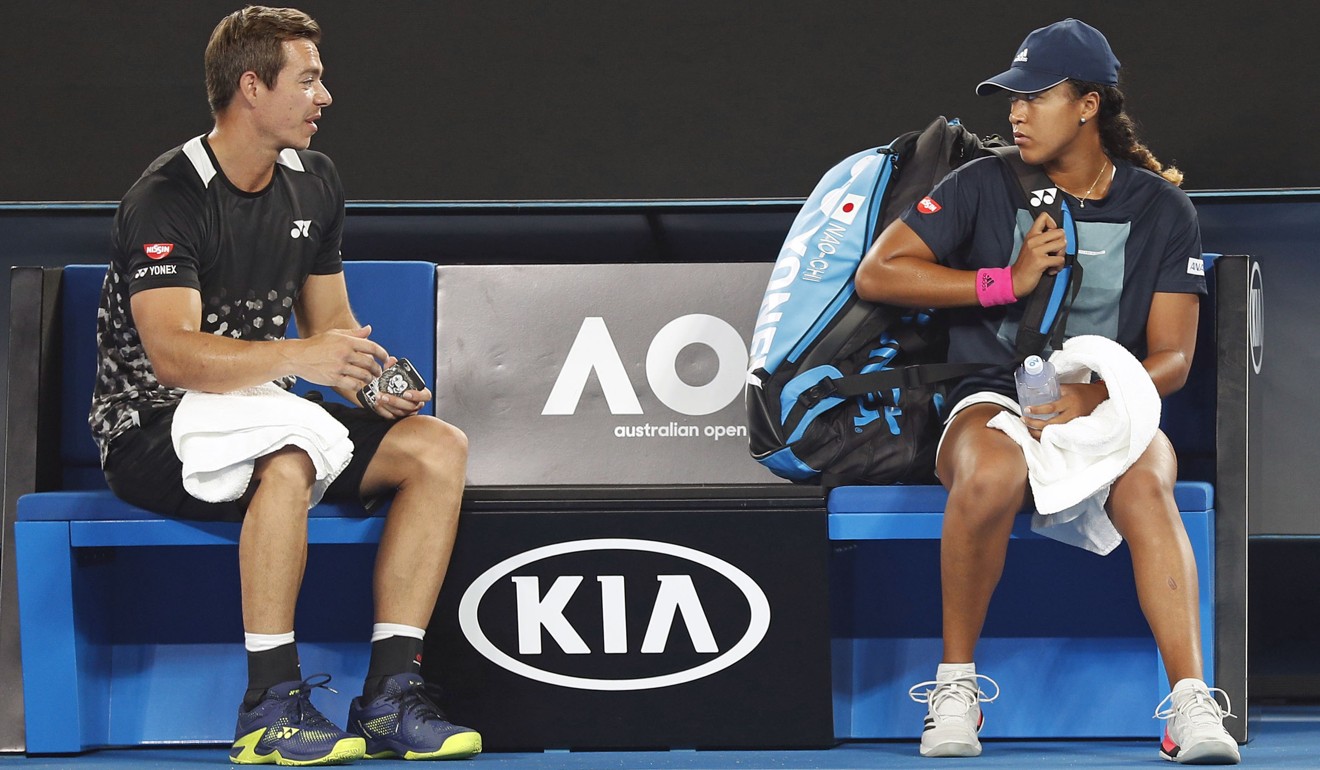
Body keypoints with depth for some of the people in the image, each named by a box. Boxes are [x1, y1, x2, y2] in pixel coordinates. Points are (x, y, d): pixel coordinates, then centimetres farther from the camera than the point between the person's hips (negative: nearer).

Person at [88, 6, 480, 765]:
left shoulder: (314, 183, 9)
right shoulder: (166, 199, -16)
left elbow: (331, 319, 15)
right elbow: (174, 354, -28)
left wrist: (373, 381, -8)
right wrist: (300, 357, -41)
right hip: (155, 433, -8)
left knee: (439, 447, -13)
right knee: (286, 467, -39)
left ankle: (390, 696, -17)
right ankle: (271, 706, -31)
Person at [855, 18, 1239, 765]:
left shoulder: (1162, 211, 5)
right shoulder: (986, 186, 5)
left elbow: (1172, 359, 0)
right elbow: (876, 274, -1)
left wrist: (1098, 396, -21)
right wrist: (1008, 282, -7)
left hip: (1113, 403, 1)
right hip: (995, 396, 0)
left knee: (1145, 482, -36)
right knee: (993, 473, -38)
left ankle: (1191, 704, -45)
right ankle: (957, 683, -23)